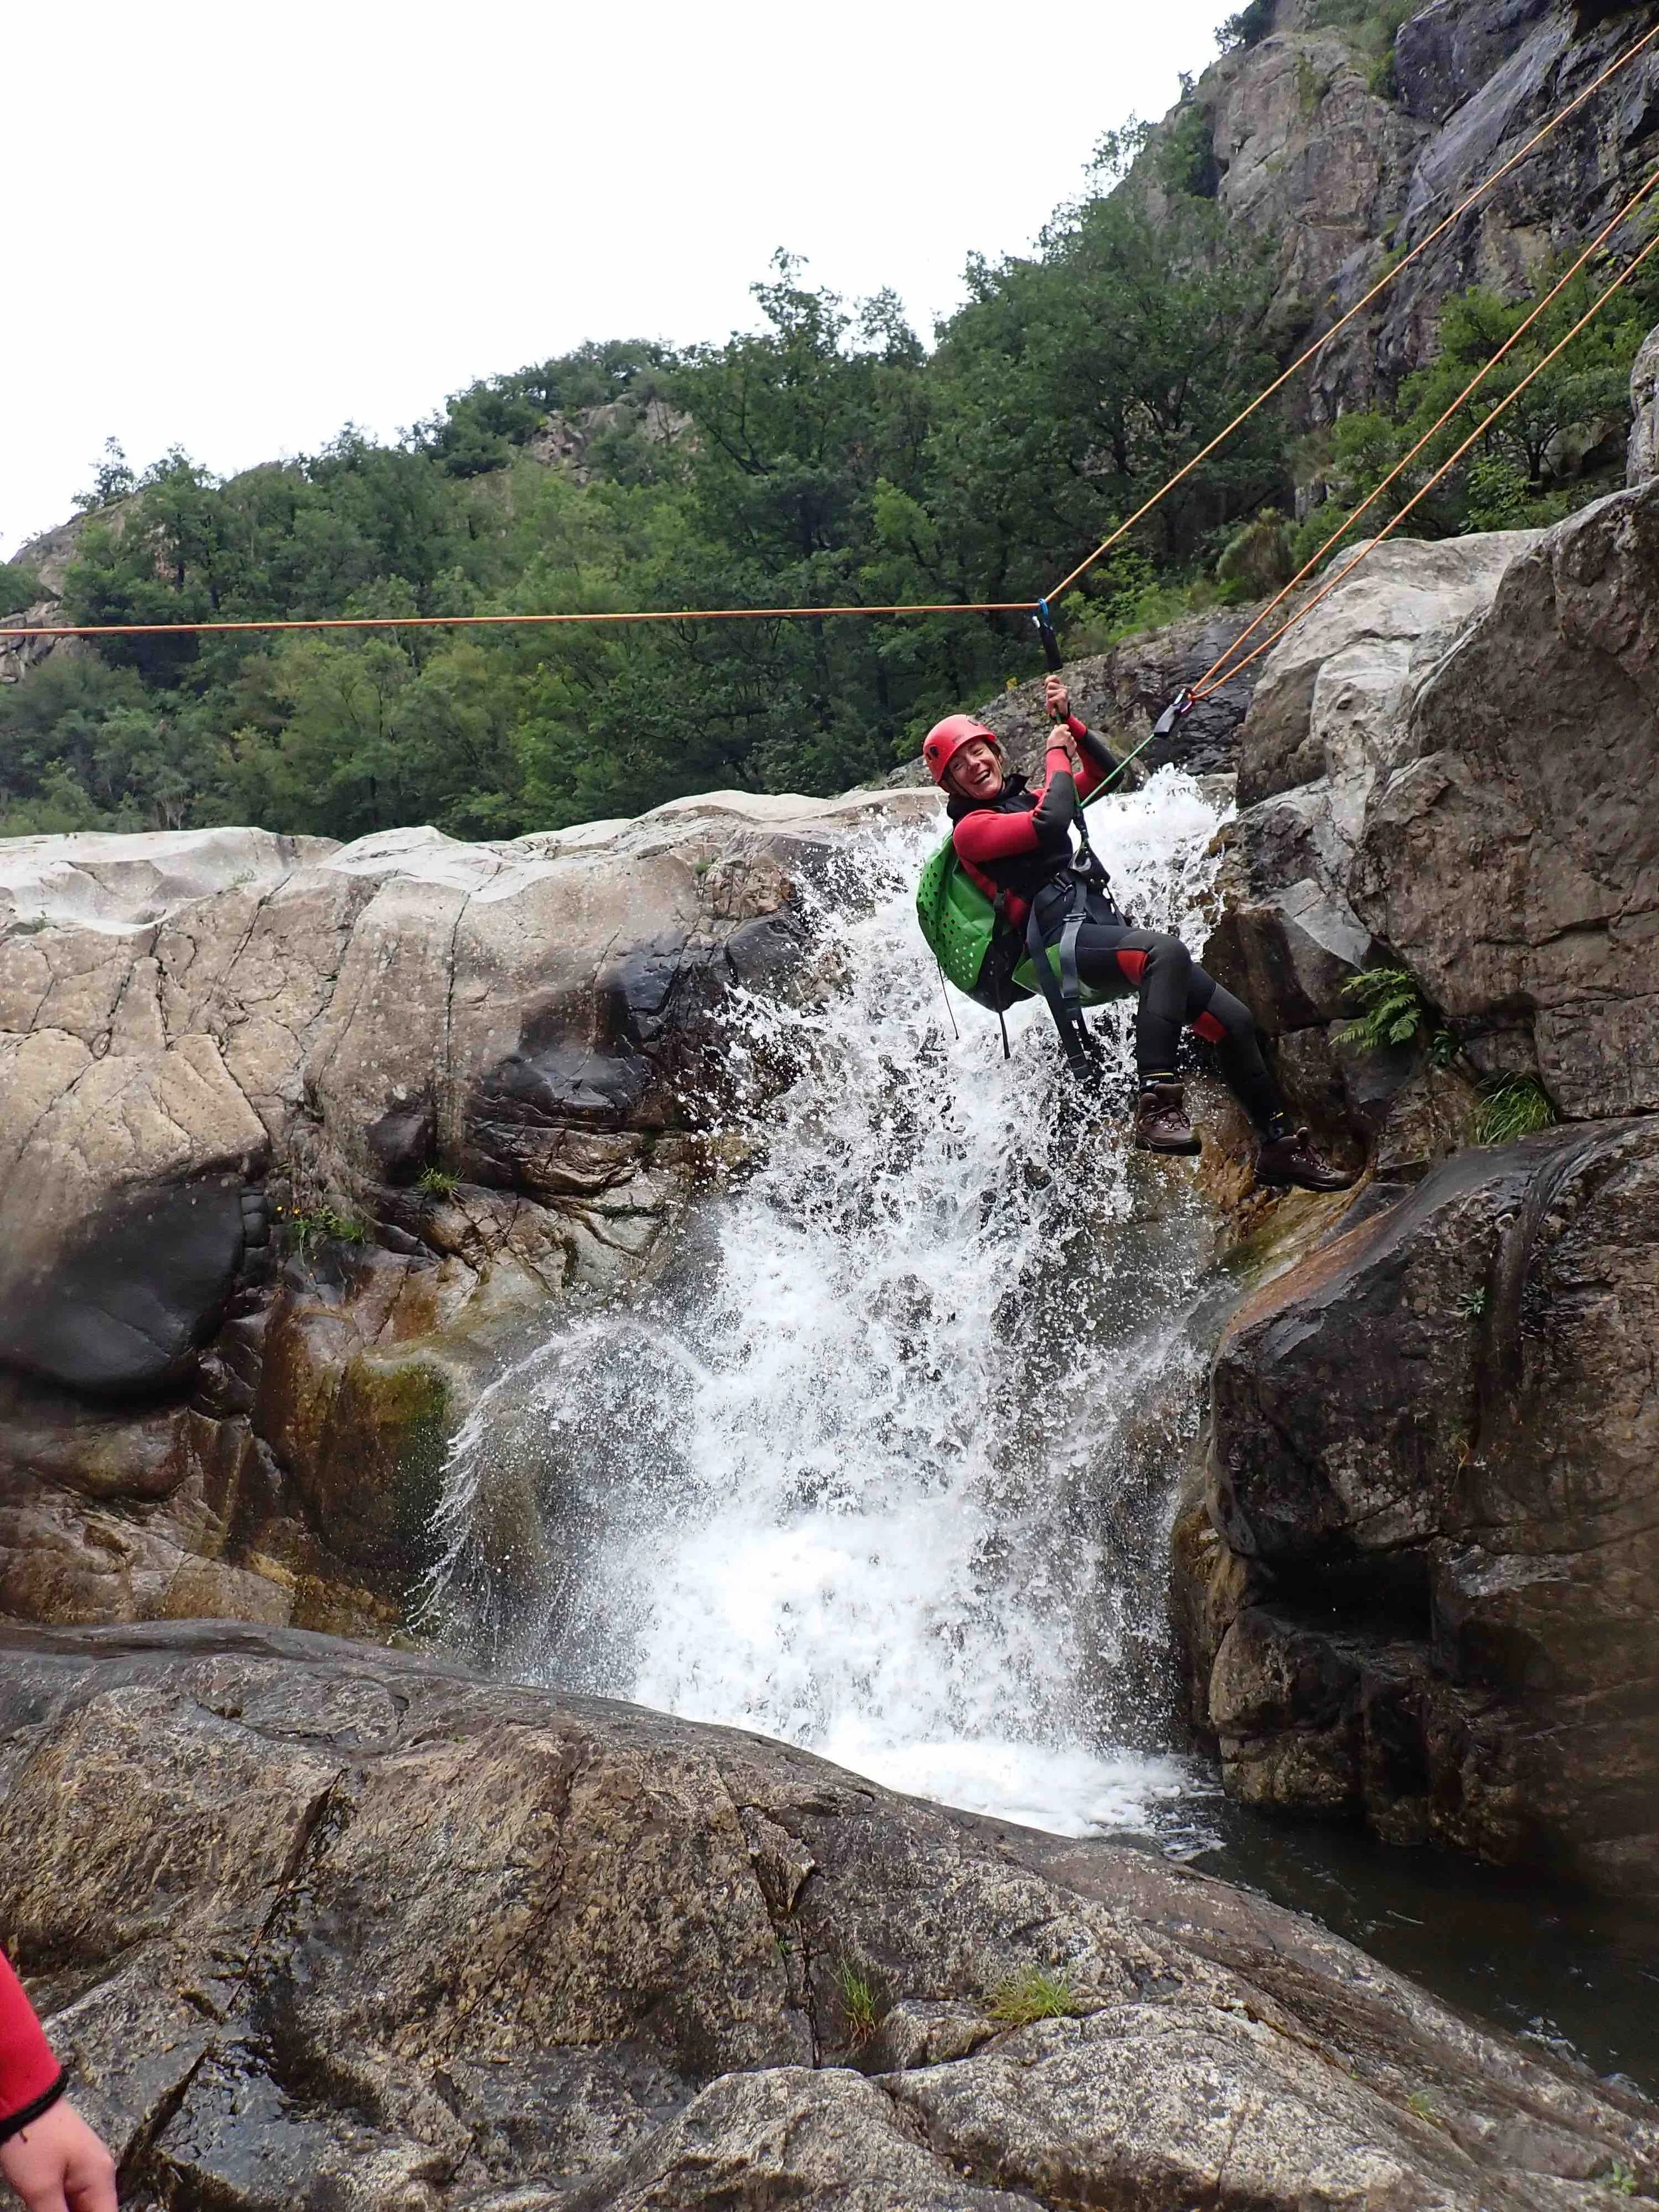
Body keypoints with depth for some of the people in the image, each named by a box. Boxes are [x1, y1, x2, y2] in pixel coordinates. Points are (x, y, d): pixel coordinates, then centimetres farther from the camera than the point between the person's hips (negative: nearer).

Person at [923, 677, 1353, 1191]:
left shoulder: (1022, 800, 25)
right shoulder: (970, 829, 0)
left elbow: (1104, 771, 28)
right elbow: (1050, 823, -16)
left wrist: (1069, 721, 14)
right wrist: (1056, 753, -1)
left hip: (1103, 931, 8)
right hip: (1062, 943, -8)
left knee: (1233, 1019, 1)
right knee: (1165, 951, -39)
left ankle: (1280, 1145, 13)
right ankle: (1157, 1105, -43)